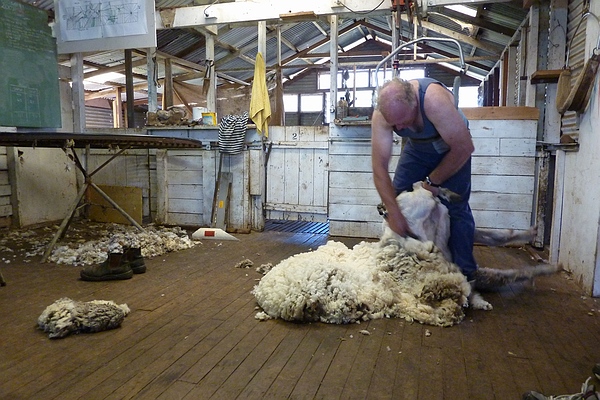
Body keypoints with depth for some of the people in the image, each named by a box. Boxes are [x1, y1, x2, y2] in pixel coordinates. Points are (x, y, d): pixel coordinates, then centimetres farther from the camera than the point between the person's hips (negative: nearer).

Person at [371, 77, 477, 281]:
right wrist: (393, 212, -35)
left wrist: (433, 181, -22)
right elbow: (379, 167, -29)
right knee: (397, 197, -2)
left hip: (452, 147, -4)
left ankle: (465, 273, 0)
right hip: (417, 147, 4)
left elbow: (464, 147, -33)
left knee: (455, 207, -13)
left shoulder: (434, 100, -41)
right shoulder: (381, 115, -29)